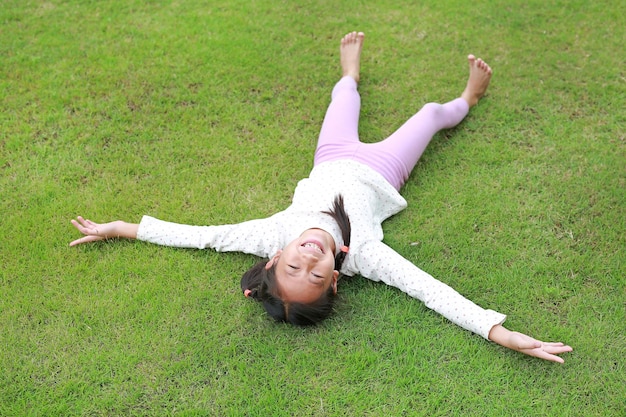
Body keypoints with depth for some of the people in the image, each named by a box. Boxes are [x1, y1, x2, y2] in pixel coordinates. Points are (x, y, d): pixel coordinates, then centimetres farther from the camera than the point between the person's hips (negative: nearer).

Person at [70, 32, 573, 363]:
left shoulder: (272, 233, -42)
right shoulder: (361, 256, -46)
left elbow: (197, 234, -37)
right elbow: (435, 292, -50)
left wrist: (115, 228, -34)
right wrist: (501, 334, -60)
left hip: (333, 160, 2)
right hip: (378, 170, -2)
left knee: (345, 95, 31)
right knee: (432, 111, 22)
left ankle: (350, 72, 71)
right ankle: (467, 99, 60)